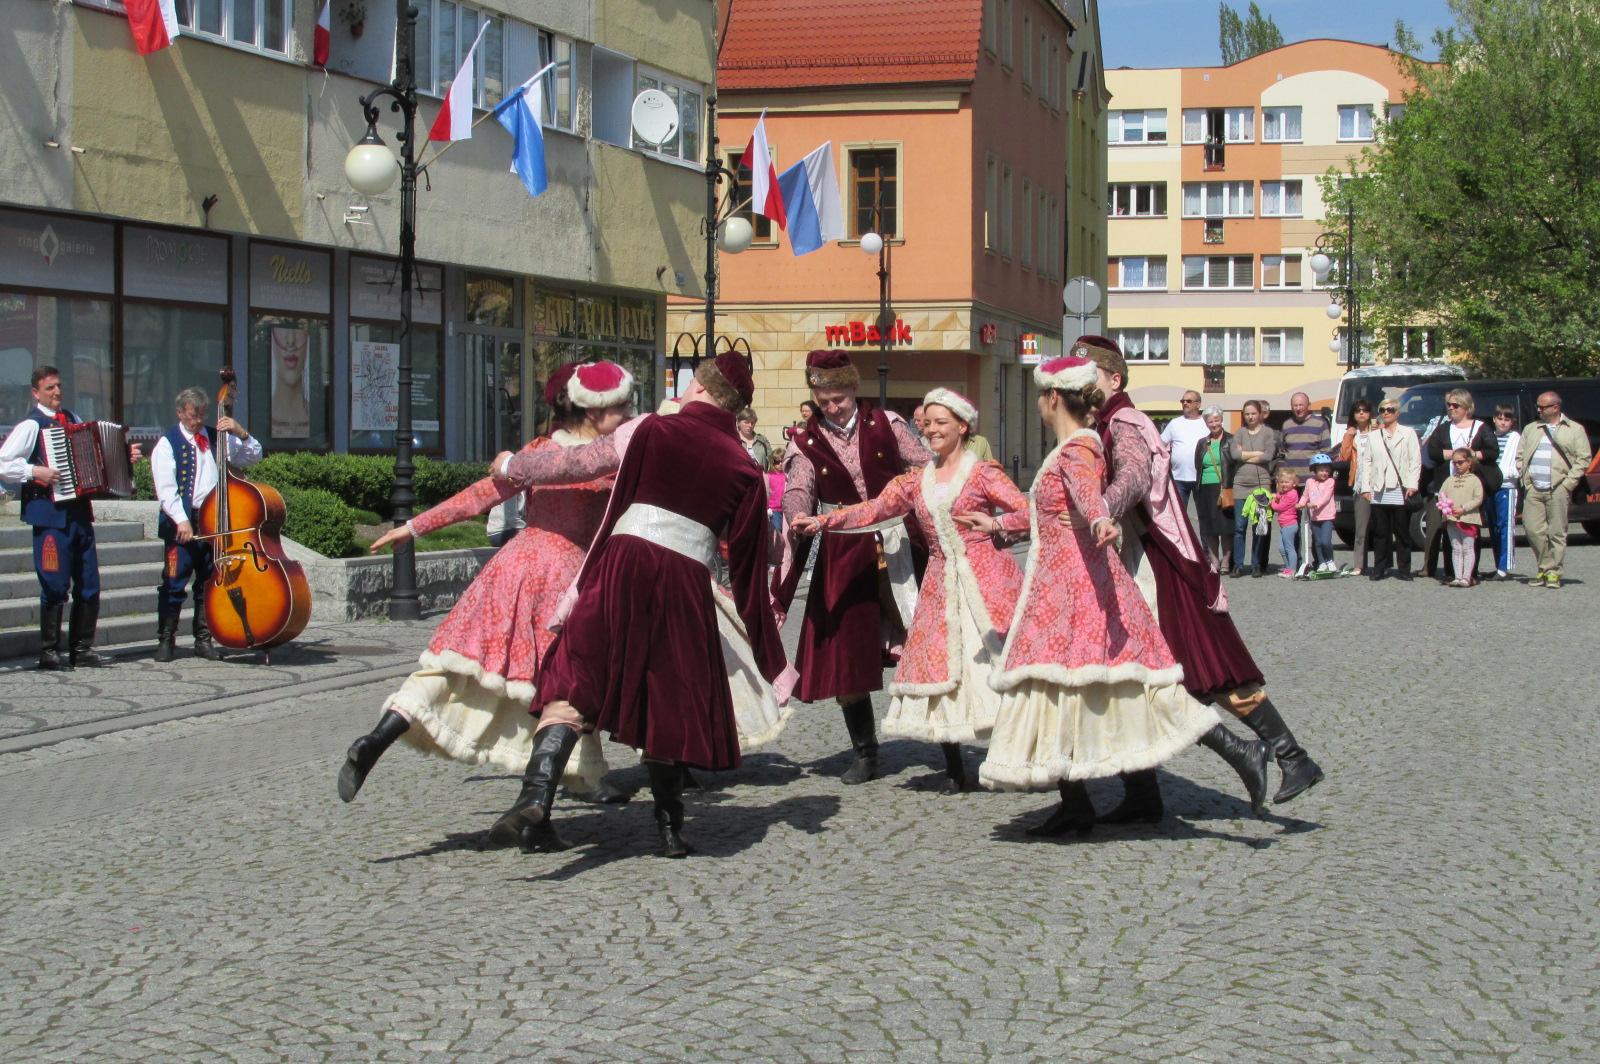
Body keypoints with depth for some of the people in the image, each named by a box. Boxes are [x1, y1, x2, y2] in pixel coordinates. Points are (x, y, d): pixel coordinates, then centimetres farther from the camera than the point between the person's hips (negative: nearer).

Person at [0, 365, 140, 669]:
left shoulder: (72, 419, 16)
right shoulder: (31, 425, -5)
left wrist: (123, 455, 15)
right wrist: (34, 471, -20)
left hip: (80, 513, 7)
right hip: (51, 515, -7)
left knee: (89, 585, 8)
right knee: (56, 585, -4)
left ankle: (82, 649, 17)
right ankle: (50, 651, 5)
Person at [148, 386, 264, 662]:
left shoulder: (217, 438, 15)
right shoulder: (168, 444, 1)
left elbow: (254, 457, 16)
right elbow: (166, 489, -9)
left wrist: (241, 433, -2)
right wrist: (181, 521, -21)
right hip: (183, 523, -4)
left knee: (210, 583, 8)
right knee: (174, 582, -6)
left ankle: (204, 639, 16)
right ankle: (165, 640, 2)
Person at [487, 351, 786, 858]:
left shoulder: (648, 430, 6)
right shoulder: (743, 468, 10)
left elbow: (575, 464, 15)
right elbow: (748, 560, 11)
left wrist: (513, 466, 33)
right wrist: (767, 650, 18)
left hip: (624, 567, -2)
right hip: (686, 583, 2)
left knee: (574, 685, -4)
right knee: (670, 699, 14)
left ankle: (536, 796, -23)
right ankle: (670, 826, 21)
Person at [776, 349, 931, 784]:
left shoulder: (886, 425, 4)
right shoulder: (806, 444, 4)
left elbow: (925, 466, 4)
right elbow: (798, 490, -11)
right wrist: (798, 516, -34)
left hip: (896, 547, -1)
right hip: (843, 556, 1)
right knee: (845, 657, 3)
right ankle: (865, 755, 17)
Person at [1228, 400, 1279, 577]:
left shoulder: (1268, 432, 5)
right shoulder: (1239, 433, 12)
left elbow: (1268, 456, -9)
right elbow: (1234, 454, -4)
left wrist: (1244, 456, -4)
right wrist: (1257, 453, -6)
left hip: (1262, 484, -2)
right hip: (1241, 484, 2)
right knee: (1239, 527, -3)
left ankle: (1257, 565, 5)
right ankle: (1238, 565, 1)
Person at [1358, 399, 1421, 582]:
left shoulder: (1408, 433, 9)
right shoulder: (1373, 436, 17)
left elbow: (1415, 460, 2)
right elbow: (1367, 462, 12)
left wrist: (1412, 484, -9)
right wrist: (1365, 487, 2)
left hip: (1401, 491, -2)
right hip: (1379, 491, 3)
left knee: (1402, 532, 0)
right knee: (1380, 533, 3)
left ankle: (1404, 570, 5)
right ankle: (1379, 568, 7)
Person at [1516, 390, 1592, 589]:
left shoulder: (1575, 430, 6)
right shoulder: (1531, 429, 18)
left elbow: (1583, 459, 1)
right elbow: (1520, 456, 19)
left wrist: (1568, 483, -8)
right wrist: (1526, 479, 5)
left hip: (1558, 490, -4)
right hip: (1533, 489, 4)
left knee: (1557, 533, -3)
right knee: (1532, 529, -2)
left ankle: (1553, 572, 4)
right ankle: (1543, 567, 12)